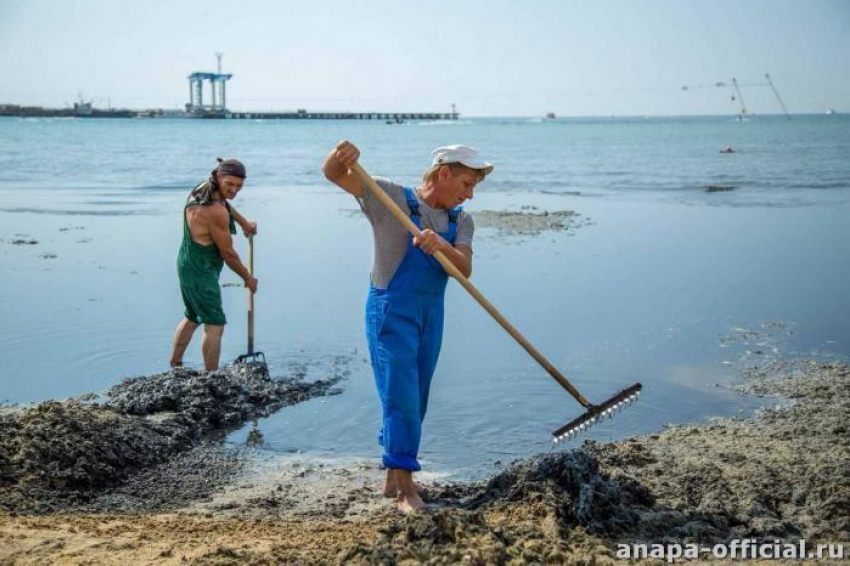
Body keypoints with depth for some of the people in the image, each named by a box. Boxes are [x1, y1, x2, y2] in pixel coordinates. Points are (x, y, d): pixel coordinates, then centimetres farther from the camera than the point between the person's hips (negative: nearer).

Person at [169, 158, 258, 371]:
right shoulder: (216, 211, -25)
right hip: (202, 271, -11)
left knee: (192, 317, 25)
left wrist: (244, 223, 34)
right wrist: (248, 278, -3)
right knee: (215, 324, -10)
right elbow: (228, 253, -16)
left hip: (187, 264, 11)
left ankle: (174, 366, 37)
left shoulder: (203, 189, 4)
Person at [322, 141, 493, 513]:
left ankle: (393, 480, 26)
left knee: (415, 402, 13)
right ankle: (406, 489, -4)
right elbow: (335, 174, -12)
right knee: (401, 398, -9)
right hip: (392, 311, -6)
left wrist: (442, 245, -28)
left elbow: (464, 269, -8)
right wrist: (341, 157, -35)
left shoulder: (461, 222, 8)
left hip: (431, 315, 6)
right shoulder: (392, 199, -7)